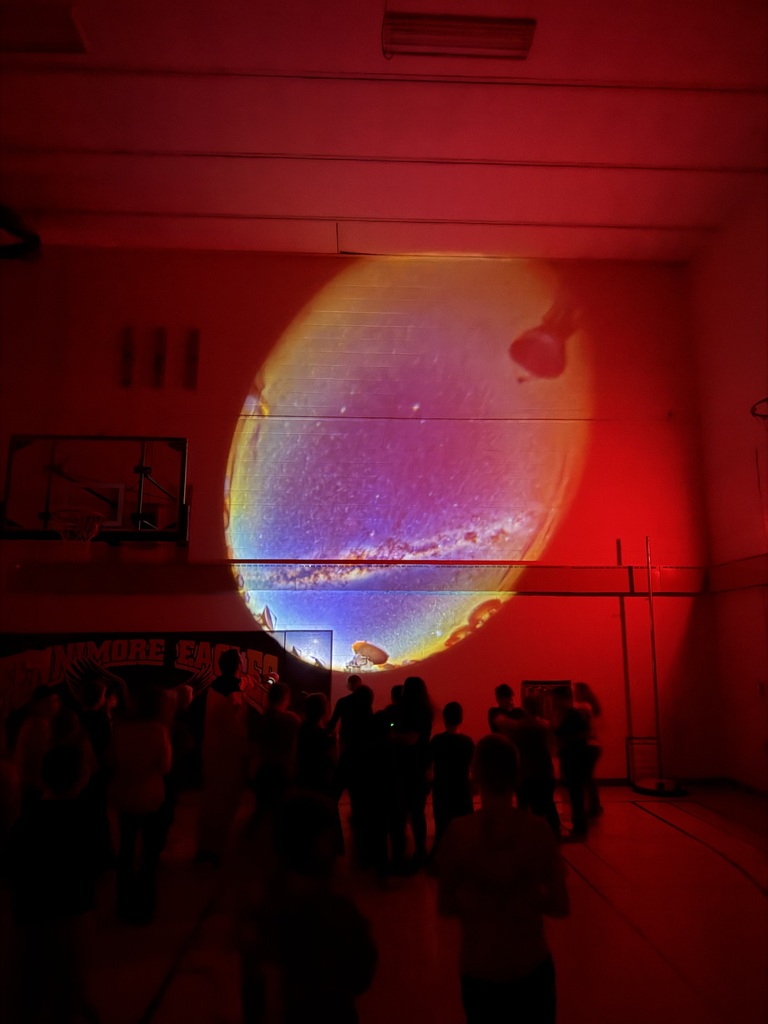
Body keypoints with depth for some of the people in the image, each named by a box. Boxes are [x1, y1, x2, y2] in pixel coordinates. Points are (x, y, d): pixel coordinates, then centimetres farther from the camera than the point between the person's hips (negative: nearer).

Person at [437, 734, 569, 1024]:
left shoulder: (457, 833, -19)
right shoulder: (538, 831, -16)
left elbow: (445, 905, -8)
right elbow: (561, 906, -9)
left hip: (480, 969, 0)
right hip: (531, 966, 1)